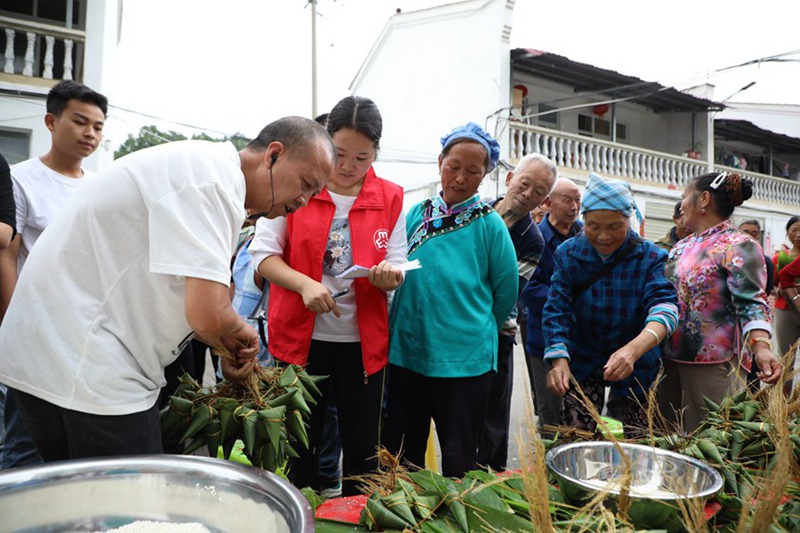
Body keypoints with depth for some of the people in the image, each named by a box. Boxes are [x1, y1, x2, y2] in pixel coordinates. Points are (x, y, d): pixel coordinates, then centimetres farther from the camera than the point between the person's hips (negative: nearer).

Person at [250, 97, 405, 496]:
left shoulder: (390, 199, 2)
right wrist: (305, 284, -22)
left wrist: (388, 276, -20)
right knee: (300, 447, 10)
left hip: (363, 341, 1)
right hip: (300, 336, -1)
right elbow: (263, 253, -4)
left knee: (362, 448, 8)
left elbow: (396, 269, 4)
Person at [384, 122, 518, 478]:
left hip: (465, 361, -3)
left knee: (458, 462, 9)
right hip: (406, 352, 4)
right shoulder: (416, 214, 5)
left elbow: (506, 291, 3)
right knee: (401, 456, 15)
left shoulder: (489, 224, -4)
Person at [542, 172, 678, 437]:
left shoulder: (650, 257, -12)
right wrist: (558, 359, -29)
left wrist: (632, 350, -45)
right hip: (583, 359, 1)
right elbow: (556, 311, -11)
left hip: (636, 363, 0)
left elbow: (664, 305, -26)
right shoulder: (569, 254, -7)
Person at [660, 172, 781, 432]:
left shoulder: (737, 247, -9)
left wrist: (761, 348, -33)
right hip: (672, 358, 8)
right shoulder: (681, 247, 14)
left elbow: (752, 304, -18)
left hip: (715, 362, -8)